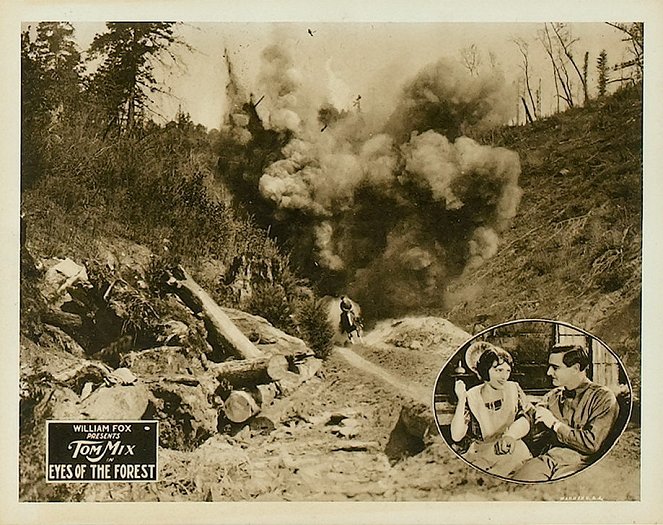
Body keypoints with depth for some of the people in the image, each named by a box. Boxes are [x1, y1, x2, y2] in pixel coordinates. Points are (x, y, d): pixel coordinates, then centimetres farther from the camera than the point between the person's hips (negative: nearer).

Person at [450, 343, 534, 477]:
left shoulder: (513, 389, 3)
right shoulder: (471, 397, -6)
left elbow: (524, 420, -8)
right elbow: (456, 436, -14)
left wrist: (510, 435, -29)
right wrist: (461, 400, -22)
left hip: (513, 454, 2)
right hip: (480, 456, -2)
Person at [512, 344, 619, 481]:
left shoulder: (603, 398, -1)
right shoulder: (553, 395, 17)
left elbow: (592, 444, -11)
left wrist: (555, 424, -6)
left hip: (579, 463, -4)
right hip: (547, 458, 5)